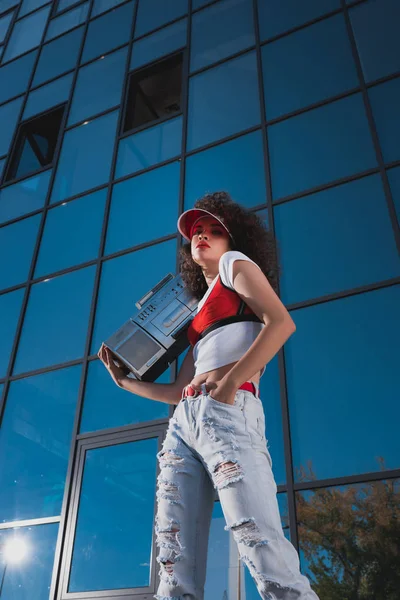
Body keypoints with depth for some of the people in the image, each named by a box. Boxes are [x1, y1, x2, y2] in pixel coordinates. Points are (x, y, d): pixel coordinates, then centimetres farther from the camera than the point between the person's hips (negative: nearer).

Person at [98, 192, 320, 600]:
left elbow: (281, 322, -5)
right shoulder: (200, 315, 33)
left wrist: (230, 381, -17)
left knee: (262, 548, -23)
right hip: (183, 425, 8)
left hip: (226, 414, -8)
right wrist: (126, 381, 31)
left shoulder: (237, 263, 15)